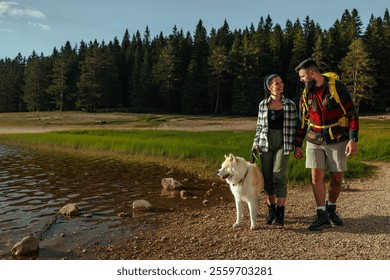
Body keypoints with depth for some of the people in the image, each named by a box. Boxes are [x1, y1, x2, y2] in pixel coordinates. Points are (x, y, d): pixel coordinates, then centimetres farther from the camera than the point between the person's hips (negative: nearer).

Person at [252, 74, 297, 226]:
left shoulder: (290, 105, 1)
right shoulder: (263, 105, 6)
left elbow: (294, 127, 4)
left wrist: (296, 146, 0)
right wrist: (256, 143, 4)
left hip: (282, 144, -2)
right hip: (265, 144, 2)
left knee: (279, 176, -12)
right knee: (267, 178, 4)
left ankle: (280, 213, -2)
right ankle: (271, 210, 20)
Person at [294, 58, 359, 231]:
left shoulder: (337, 87, -9)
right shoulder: (306, 94, 4)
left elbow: (352, 114, -9)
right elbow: (302, 121, 12)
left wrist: (353, 139, -16)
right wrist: (298, 145, 12)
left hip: (337, 141, -3)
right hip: (314, 142, 3)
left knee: (337, 179, 5)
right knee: (316, 177, -4)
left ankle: (331, 209, 28)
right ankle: (322, 216, 6)